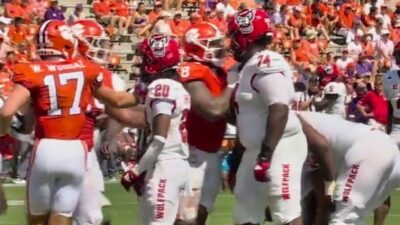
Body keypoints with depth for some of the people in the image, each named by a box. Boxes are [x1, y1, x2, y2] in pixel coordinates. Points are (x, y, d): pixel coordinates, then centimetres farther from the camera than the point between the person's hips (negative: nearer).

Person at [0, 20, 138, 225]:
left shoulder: (33, 73, -4)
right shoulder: (84, 69, 6)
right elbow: (117, 101, 21)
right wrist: (139, 98, 42)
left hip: (46, 150, -2)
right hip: (75, 151, 2)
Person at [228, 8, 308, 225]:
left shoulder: (267, 65, -16)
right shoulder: (248, 67, 15)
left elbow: (279, 110, -25)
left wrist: (266, 155, -28)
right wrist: (238, 155, 24)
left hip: (279, 148, -11)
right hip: (257, 150, 11)